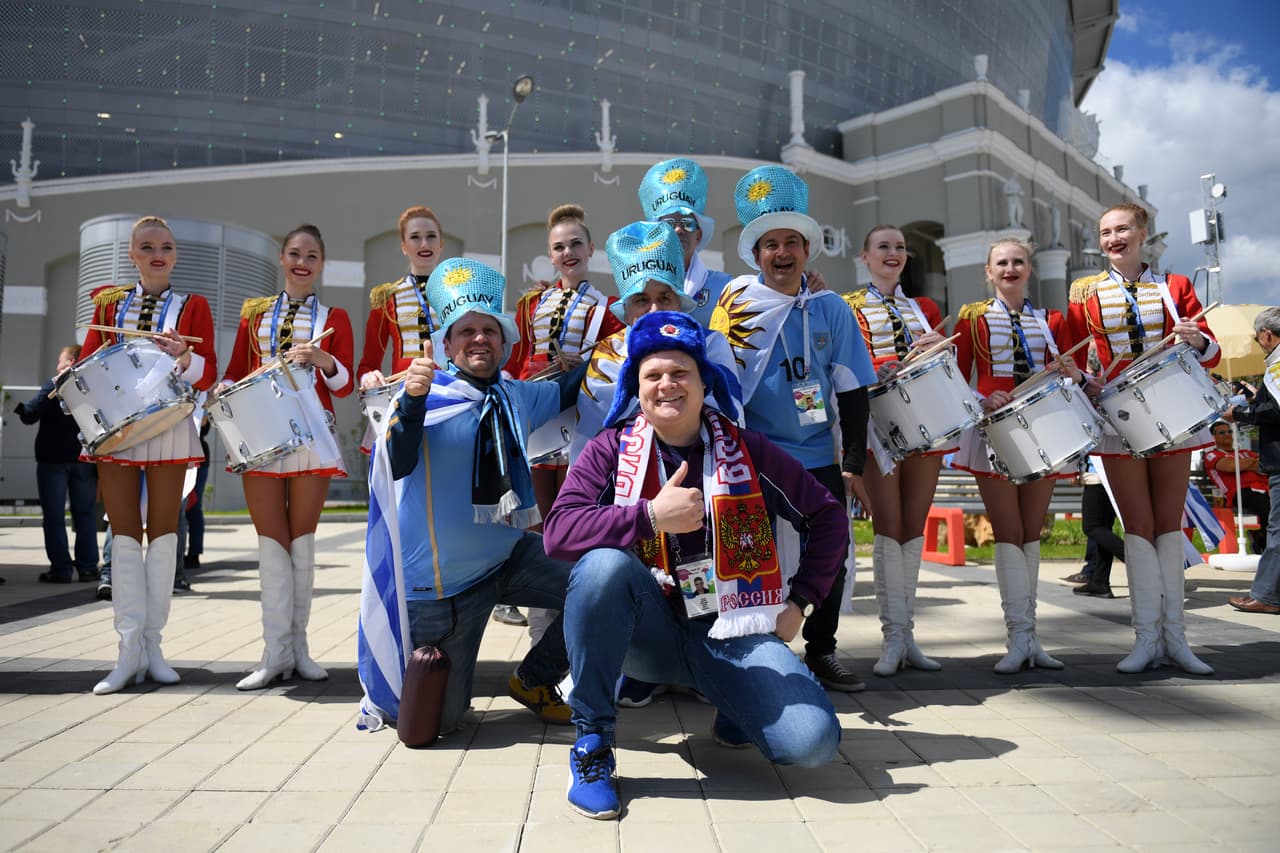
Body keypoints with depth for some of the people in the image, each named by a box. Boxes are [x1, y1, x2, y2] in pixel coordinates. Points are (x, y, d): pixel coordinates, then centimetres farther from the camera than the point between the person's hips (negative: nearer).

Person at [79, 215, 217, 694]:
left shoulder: (193, 306, 7)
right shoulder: (109, 303, 13)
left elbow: (208, 375, -1)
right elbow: (85, 362, 12)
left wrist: (183, 355, -21)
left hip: (168, 425, -1)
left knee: (163, 532, 1)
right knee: (124, 533, -1)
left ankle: (152, 645, 8)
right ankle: (129, 650, 1)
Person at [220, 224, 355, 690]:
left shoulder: (334, 318, 8)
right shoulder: (254, 312, 13)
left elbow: (346, 386, 2)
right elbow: (235, 372, 12)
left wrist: (322, 360, -17)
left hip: (310, 434, -1)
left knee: (302, 540, 4)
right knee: (271, 541, -1)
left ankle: (298, 646, 12)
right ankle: (276, 651, 2)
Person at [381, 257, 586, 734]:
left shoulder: (517, 396, 5)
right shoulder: (427, 395, -12)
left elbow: (570, 390, 19)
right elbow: (398, 466, -25)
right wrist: (412, 399, -40)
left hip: (511, 556, 5)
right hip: (446, 581, -5)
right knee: (439, 720, -1)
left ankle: (533, 682, 12)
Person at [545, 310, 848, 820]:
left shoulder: (747, 452, 1)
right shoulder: (612, 450, -1)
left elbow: (827, 516, 11)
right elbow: (558, 531, -16)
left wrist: (801, 601, 3)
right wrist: (650, 516, -27)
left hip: (731, 631, 1)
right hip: (649, 632, 0)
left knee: (813, 741, -21)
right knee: (603, 564, -33)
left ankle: (733, 709, 16)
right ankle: (592, 742, -16)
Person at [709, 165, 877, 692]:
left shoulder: (831, 310, 3)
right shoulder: (736, 300, -4)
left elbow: (853, 391, 4)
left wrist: (853, 463, 1)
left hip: (820, 457, 3)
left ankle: (821, 652, 26)